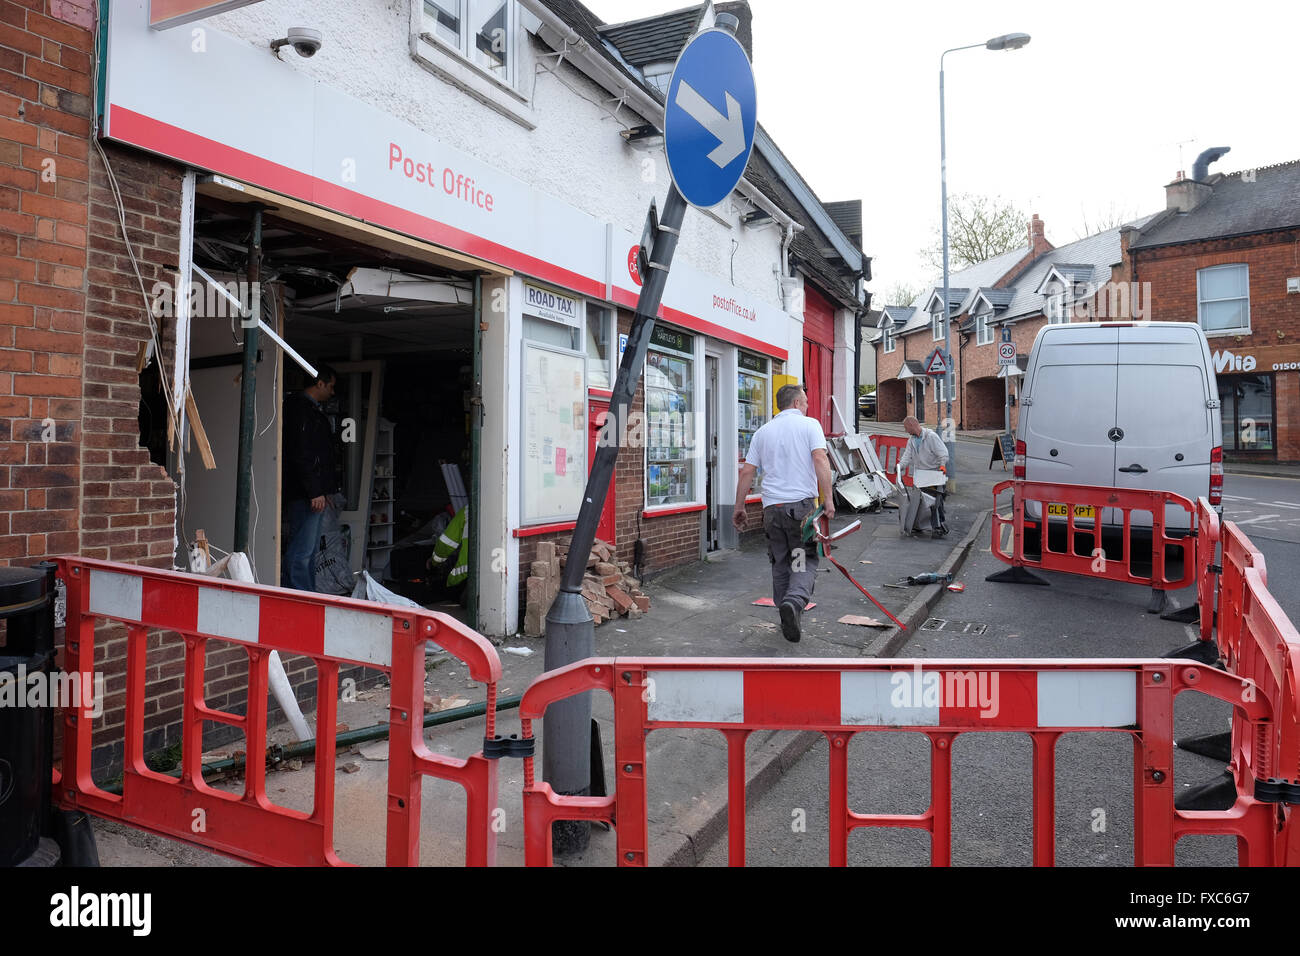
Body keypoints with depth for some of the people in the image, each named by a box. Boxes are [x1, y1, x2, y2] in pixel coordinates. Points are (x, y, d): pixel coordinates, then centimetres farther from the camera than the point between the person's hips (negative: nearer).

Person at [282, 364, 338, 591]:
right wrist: (315, 491, -21)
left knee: (310, 550, 12)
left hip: (315, 492, 11)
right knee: (301, 551, -9)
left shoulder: (313, 409, 21)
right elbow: (300, 454, -20)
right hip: (304, 494, -11)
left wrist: (324, 490, 22)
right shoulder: (300, 408, -11)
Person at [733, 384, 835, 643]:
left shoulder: (763, 432, 13)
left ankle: (788, 618, 18)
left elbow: (746, 472, 10)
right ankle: (794, 602, -23)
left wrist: (739, 507, 16)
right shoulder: (809, 425, 2)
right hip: (802, 505, -4)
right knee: (806, 561, 3)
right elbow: (820, 459, -13)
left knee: (781, 563, 14)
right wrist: (828, 498, -15)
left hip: (772, 506, 4)